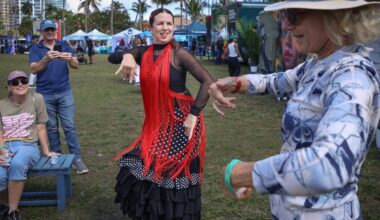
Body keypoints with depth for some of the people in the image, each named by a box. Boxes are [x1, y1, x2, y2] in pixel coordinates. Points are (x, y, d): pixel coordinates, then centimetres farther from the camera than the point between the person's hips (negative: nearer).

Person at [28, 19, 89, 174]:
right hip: (45, 95, 0)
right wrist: (46, 59, -29)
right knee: (51, 127, 7)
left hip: (65, 92, 0)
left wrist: (70, 59, -24)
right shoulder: (35, 49, 3)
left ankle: (77, 159, 1)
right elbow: (34, 69, -12)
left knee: (69, 126, -2)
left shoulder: (64, 45, 6)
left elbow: (76, 66, -1)